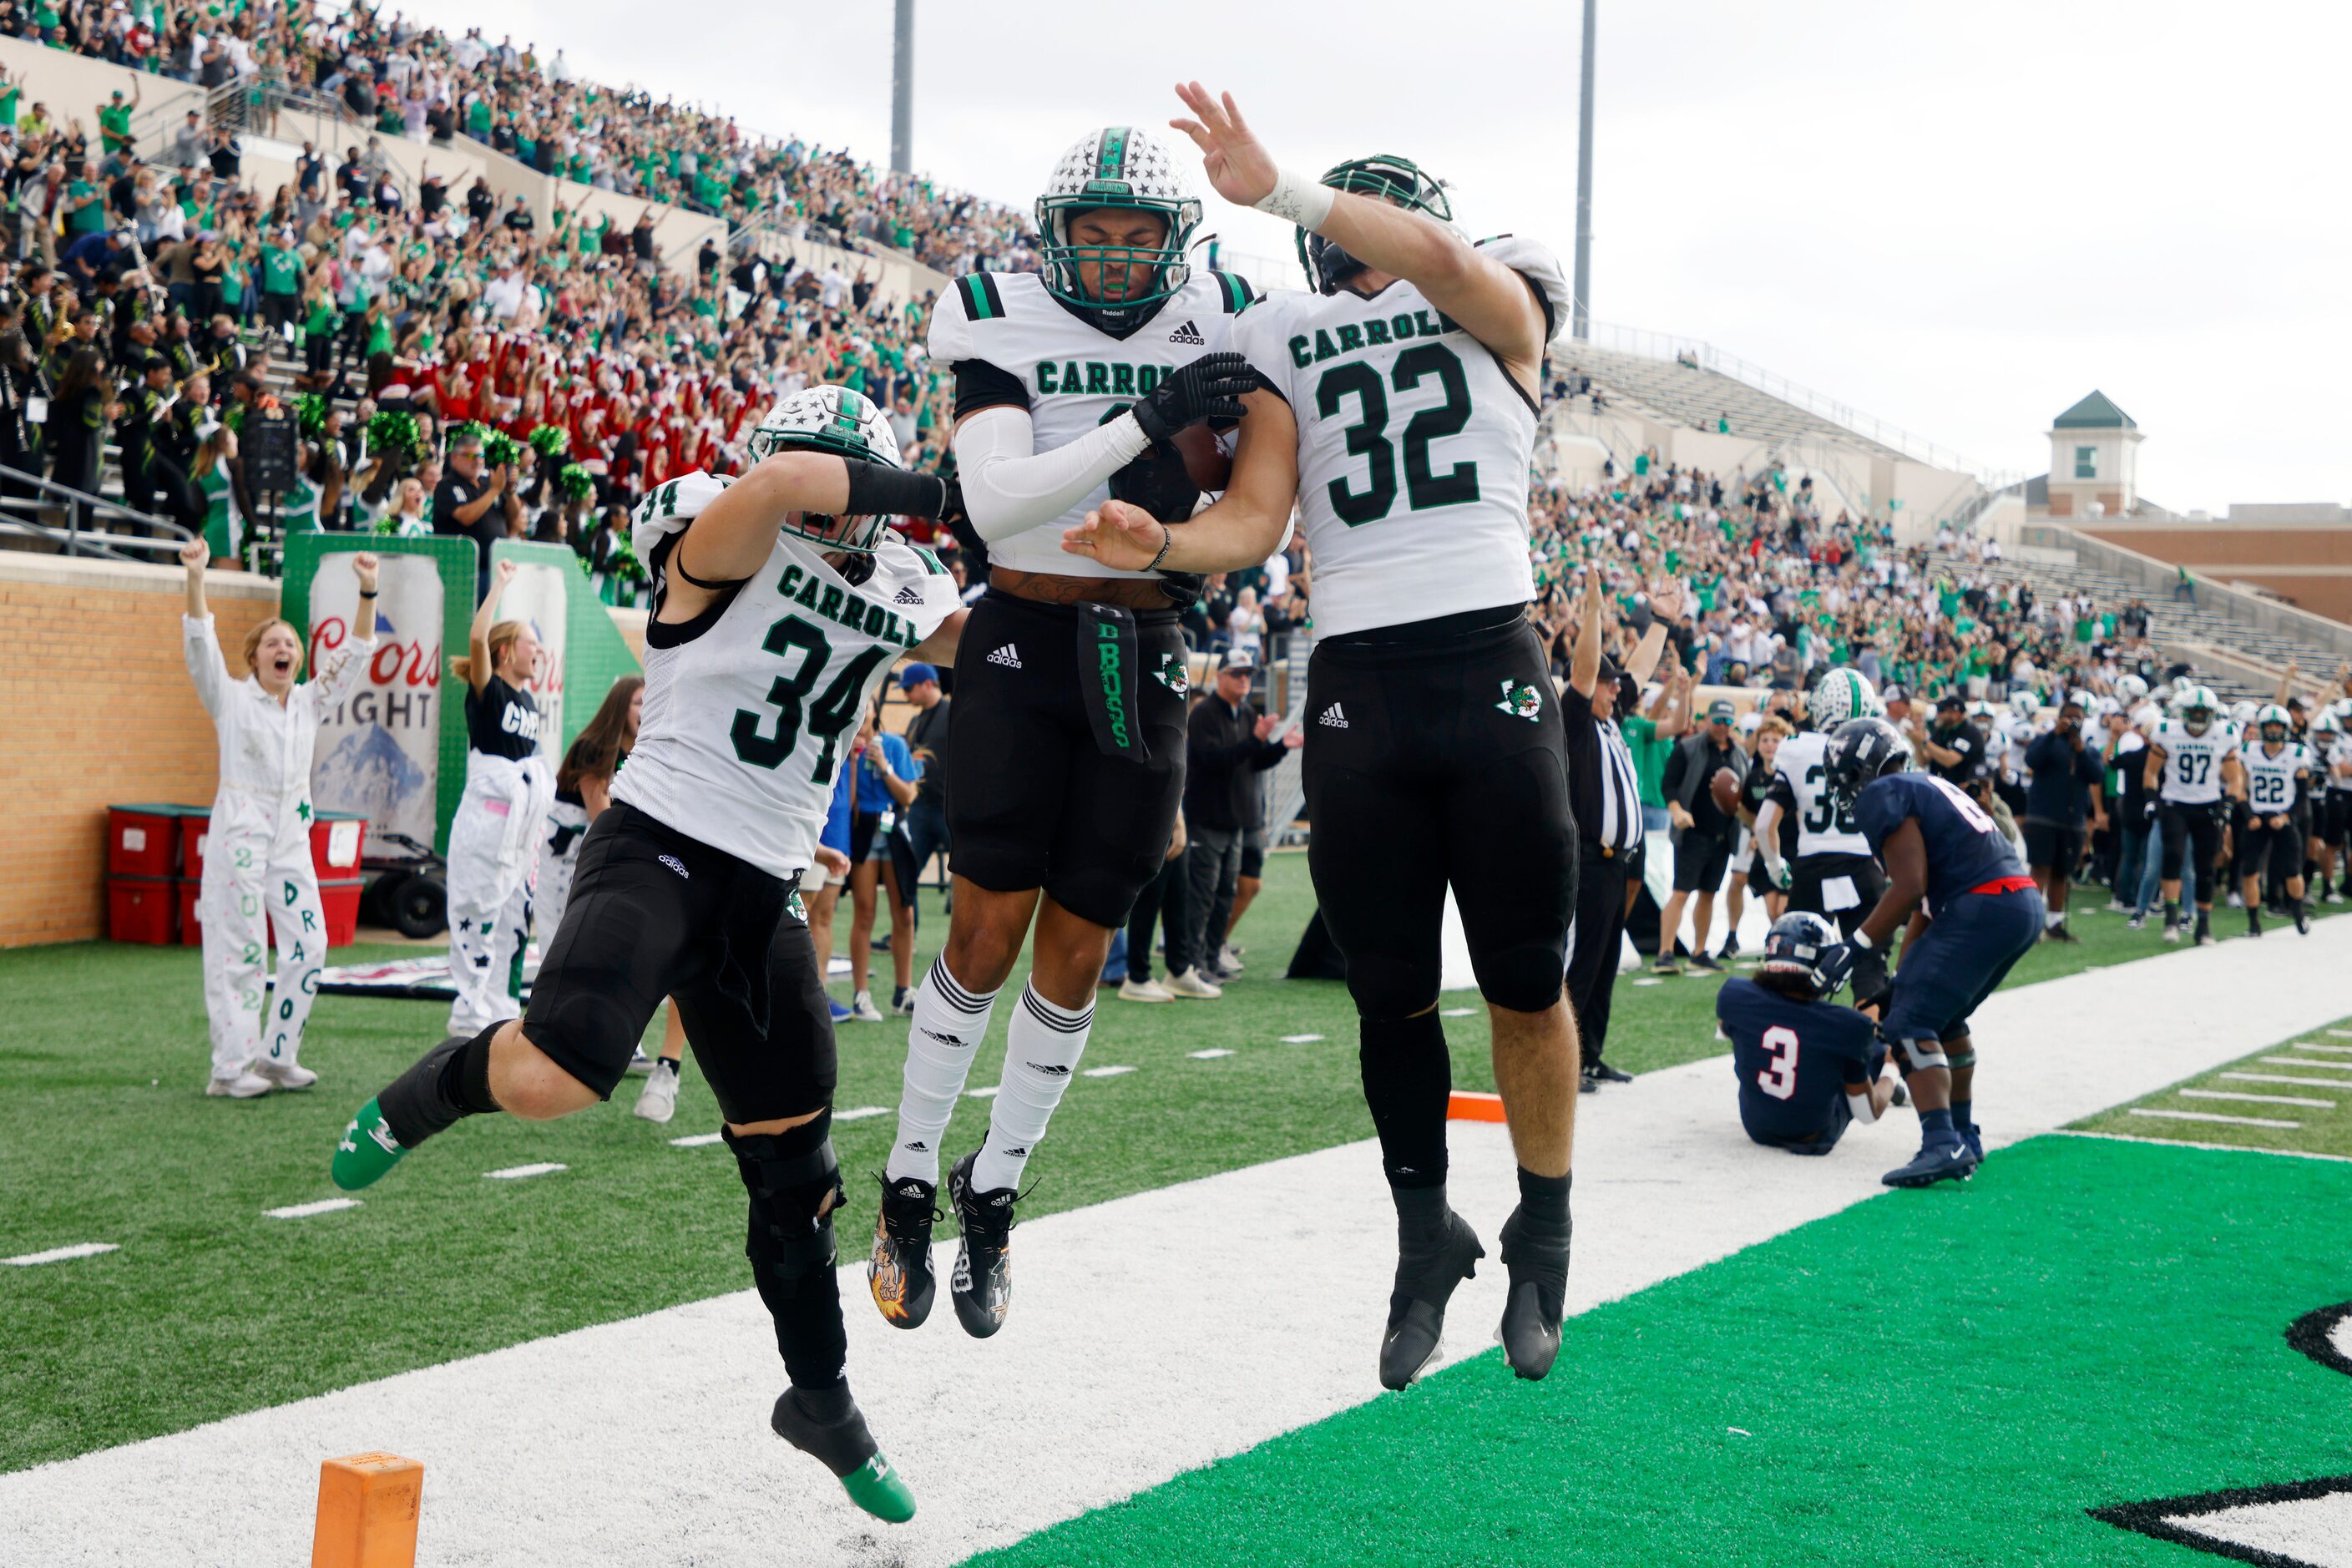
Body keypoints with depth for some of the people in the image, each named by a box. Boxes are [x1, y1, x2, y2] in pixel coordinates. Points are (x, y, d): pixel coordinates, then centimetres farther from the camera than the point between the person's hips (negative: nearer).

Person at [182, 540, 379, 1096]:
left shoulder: (311, 703, 12)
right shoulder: (231, 699, 0)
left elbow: (356, 654, 7)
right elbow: (200, 645, -13)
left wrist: (368, 591, -5)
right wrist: (196, 579, -27)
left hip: (292, 836, 5)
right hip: (240, 831, -5)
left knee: (308, 945, 1)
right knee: (240, 949, -6)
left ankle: (279, 1056, 13)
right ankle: (230, 1068, -1)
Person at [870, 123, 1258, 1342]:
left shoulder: (1212, 325, 4)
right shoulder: (1004, 326, -4)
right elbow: (995, 503, -19)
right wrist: (1147, 420, -24)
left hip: (1145, 657, 3)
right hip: (1024, 643, -3)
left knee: (1078, 947, 4)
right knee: (989, 930, -9)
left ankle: (991, 1197, 20)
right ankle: (909, 1182, 8)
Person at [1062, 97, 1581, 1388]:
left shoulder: (1502, 306, 10)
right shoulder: (1287, 343, 15)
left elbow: (1439, 255, -15)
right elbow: (1253, 522, 3)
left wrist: (1273, 189, -20)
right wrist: (1159, 545, -17)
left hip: (1491, 663, -2)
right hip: (1355, 686, 2)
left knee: (1525, 984, 5)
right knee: (1390, 996, 7)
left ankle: (1541, 1238, 24)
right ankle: (1425, 1235, 28)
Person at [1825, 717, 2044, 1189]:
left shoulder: (1883, 796, -3)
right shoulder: (1928, 787, 26)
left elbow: (1909, 888, -13)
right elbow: (1929, 901, 26)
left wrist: (1860, 948, -6)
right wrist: (1900, 979, 27)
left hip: (1982, 909, -10)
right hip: (2025, 905, 10)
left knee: (1910, 1023, -10)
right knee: (1944, 1016, 26)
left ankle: (1942, 1145, -22)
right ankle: (1964, 1136, 33)